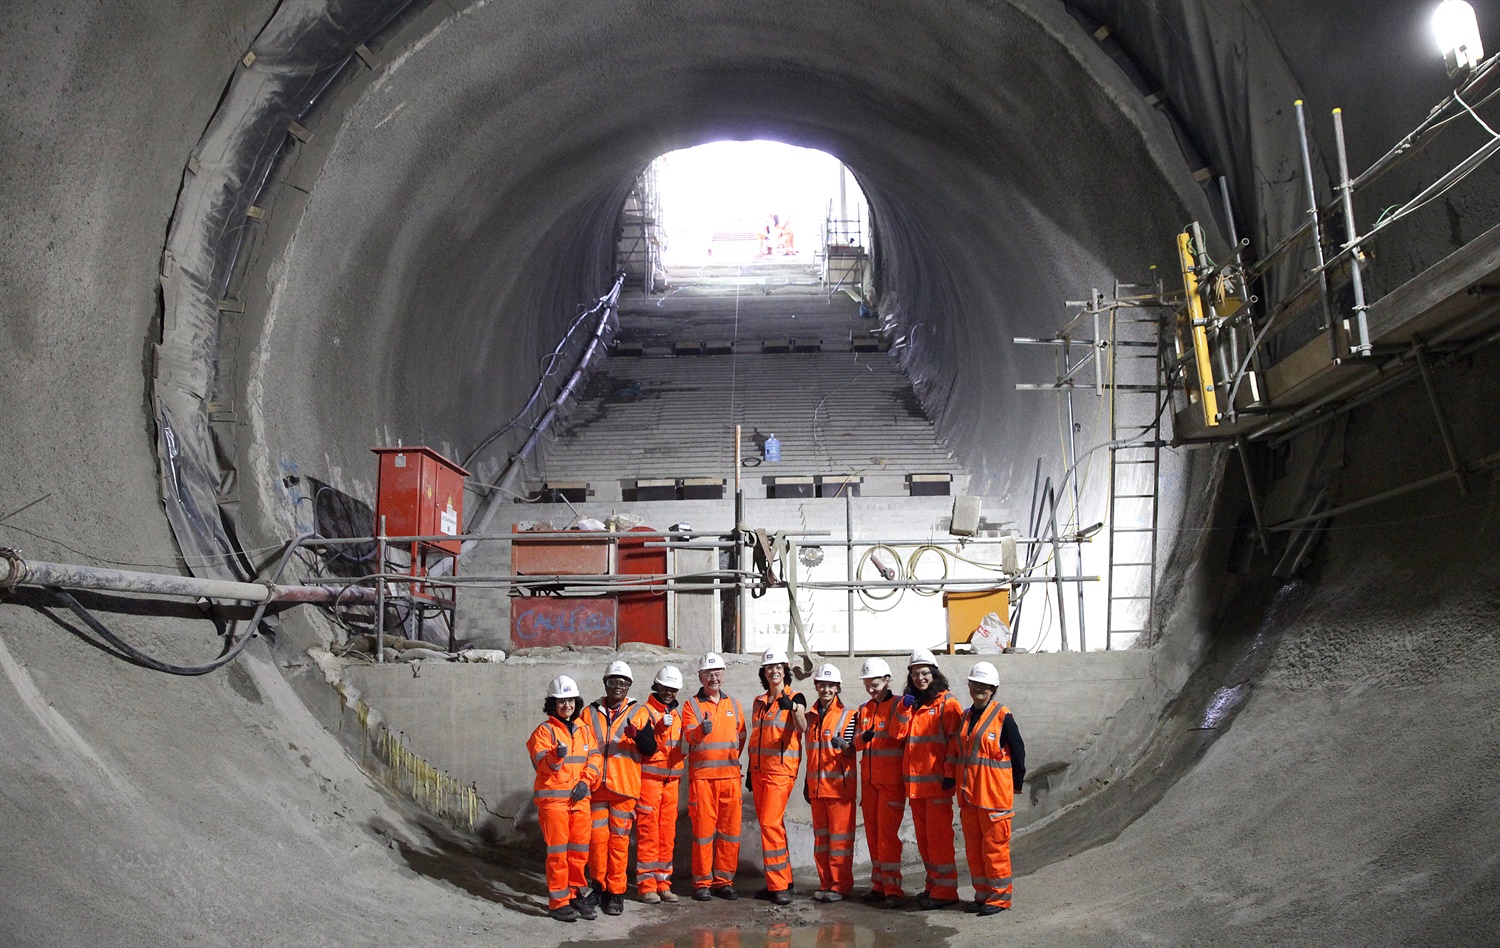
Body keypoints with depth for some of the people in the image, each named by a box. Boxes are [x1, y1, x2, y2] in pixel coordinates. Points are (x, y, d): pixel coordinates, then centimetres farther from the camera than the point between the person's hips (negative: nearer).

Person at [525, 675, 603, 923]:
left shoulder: (583, 730, 13)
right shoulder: (545, 731, -4)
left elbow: (594, 757, 9)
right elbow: (541, 764, -14)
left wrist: (586, 781, -6)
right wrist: (556, 756, -35)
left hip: (579, 798, 5)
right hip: (553, 798, -5)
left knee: (580, 849, 10)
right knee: (558, 852, -3)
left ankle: (576, 895, 23)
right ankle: (558, 902, 4)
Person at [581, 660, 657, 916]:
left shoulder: (639, 713, 6)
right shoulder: (590, 713, 10)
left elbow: (650, 749, 0)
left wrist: (637, 735, -20)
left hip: (624, 787, -1)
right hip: (595, 786, 1)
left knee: (619, 839, 0)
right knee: (597, 837, 2)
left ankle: (616, 892, 8)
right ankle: (600, 886, 18)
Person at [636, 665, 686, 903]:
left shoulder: (676, 715, 17)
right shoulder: (645, 711, -4)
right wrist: (660, 728, -28)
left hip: (671, 779, 6)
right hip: (649, 778, -6)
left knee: (668, 832, 7)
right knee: (648, 831, -6)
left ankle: (662, 883, 13)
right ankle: (646, 885, -2)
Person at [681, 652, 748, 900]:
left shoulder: (733, 705, 14)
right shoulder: (692, 704, 3)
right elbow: (688, 735, -14)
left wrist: (733, 758, 11)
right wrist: (701, 730, -34)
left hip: (730, 776, 3)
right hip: (702, 777, -3)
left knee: (730, 830, 4)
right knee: (703, 829, -1)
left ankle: (723, 881, 14)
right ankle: (702, 883, 8)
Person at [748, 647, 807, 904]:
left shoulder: (795, 699, -6)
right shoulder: (759, 702, 14)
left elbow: (802, 727, -26)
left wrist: (793, 708, -46)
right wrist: (750, 770, 19)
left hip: (781, 770, -7)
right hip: (759, 770, 7)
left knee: (771, 824, -14)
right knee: (771, 824, 10)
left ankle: (779, 885, -10)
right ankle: (782, 880, 18)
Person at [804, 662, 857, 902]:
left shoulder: (847, 715, -3)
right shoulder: (811, 716, 13)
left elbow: (851, 751, -5)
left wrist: (843, 745, -27)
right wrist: (807, 781, 19)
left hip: (840, 785, -6)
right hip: (817, 785, 6)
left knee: (840, 837, -4)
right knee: (820, 835, 10)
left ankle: (840, 886, 2)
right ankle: (825, 884, 18)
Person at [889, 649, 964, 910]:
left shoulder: (947, 703, -4)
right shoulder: (909, 704, 16)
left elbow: (955, 740, -9)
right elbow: (897, 733, 5)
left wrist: (950, 773, -15)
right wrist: (905, 707, -8)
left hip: (937, 780, -7)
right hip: (913, 780, 7)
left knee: (938, 834, -8)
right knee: (923, 835, 12)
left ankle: (946, 890, -5)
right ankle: (934, 884, 21)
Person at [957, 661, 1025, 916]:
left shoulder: (1003, 717, -7)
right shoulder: (965, 717, 11)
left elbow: (1018, 753, -4)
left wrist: (1015, 787, 0)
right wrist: (960, 784, 15)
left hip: (995, 793, -6)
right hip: (968, 794, 6)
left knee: (995, 847, -3)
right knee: (973, 847, 11)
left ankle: (999, 896, 8)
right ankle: (982, 894, 21)